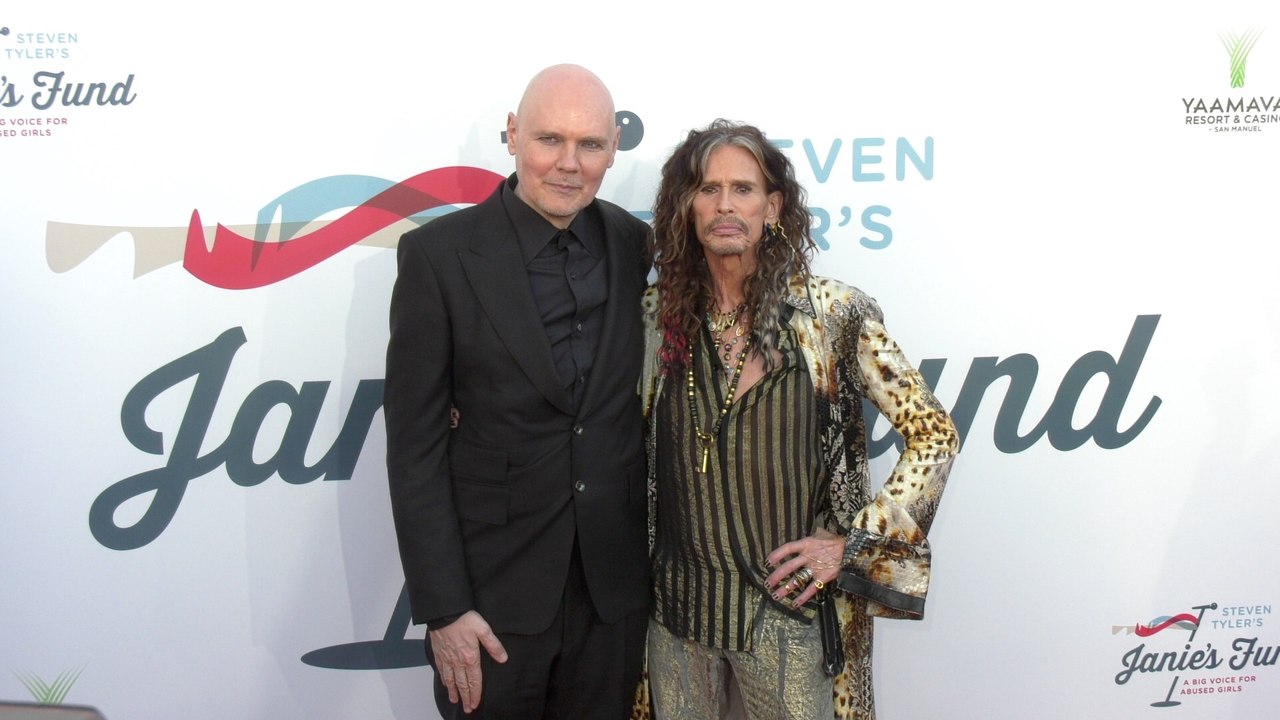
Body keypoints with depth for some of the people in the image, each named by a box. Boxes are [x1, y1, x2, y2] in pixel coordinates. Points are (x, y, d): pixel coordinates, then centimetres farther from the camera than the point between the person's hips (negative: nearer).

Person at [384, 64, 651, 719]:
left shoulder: (637, 245, 0)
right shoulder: (439, 253, -11)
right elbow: (415, 445, -10)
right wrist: (443, 607, -12)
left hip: (616, 585, 3)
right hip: (494, 587, -3)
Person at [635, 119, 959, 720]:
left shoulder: (831, 311, -9)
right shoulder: (659, 312, 0)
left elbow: (934, 435, -6)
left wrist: (853, 541, -9)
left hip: (788, 609, -2)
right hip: (677, 604, 3)